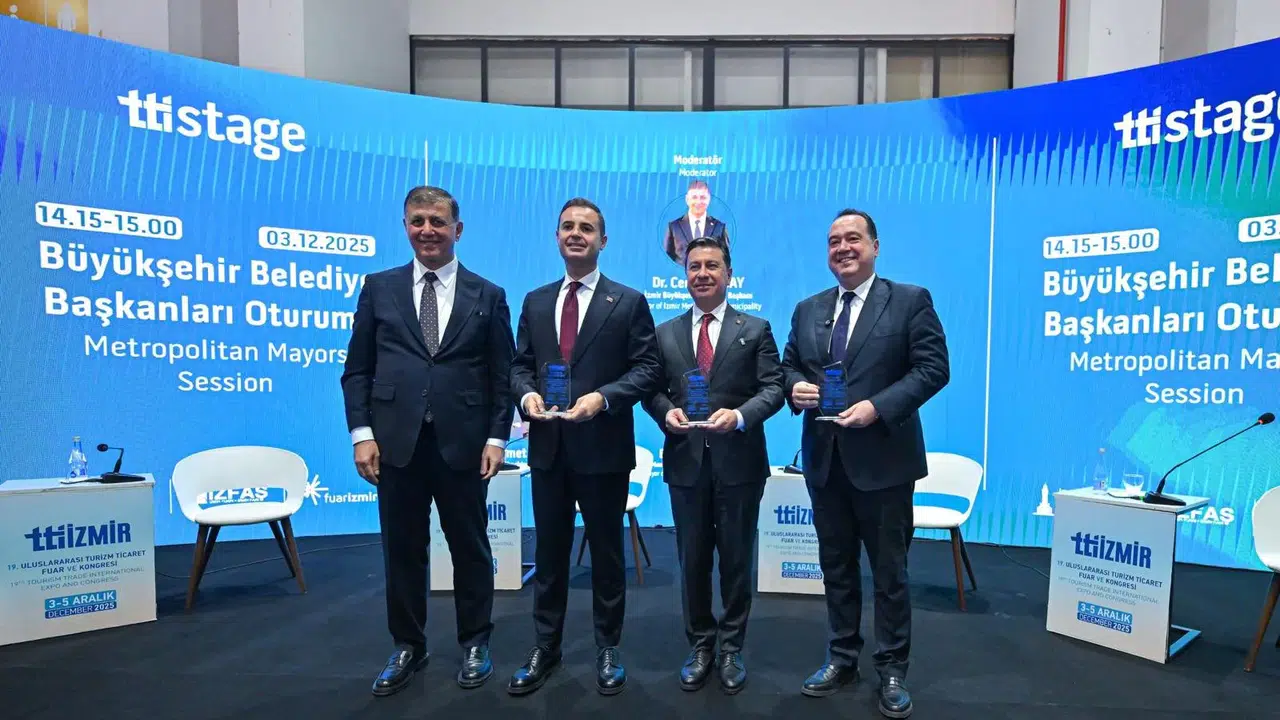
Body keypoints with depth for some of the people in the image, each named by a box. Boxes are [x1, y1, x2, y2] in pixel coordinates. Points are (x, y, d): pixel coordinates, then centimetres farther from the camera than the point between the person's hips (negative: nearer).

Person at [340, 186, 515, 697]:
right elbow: (358, 370, 6)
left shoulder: (488, 296, 5)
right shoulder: (379, 288, 8)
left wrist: (496, 437, -5)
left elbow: (502, 375, 3)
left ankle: (474, 644, 29)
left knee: (470, 548, 11)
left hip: (463, 442, -1)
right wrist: (362, 433, -4)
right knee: (402, 550, 12)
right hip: (396, 441, 1)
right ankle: (408, 648, 30)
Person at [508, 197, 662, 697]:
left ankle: (608, 649, 28)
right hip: (547, 447, 4)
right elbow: (519, 365, 11)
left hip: (603, 447, -3)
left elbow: (647, 368, -6)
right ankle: (545, 647, 30)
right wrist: (527, 394, -10)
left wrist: (603, 397, -20)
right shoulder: (535, 301, 11)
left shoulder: (629, 301, -1)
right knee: (549, 552, 15)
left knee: (606, 552, 11)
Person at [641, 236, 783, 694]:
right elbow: (652, 390, 7)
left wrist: (740, 414, -22)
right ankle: (700, 645, 29)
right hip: (686, 461, 2)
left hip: (739, 462, -2)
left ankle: (732, 648, 27)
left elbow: (773, 388, -5)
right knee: (692, 560, 12)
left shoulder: (756, 329, 3)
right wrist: (666, 412, -14)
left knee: (736, 559, 10)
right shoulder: (665, 333, 9)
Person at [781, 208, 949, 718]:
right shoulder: (807, 310, 11)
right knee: (835, 566, 15)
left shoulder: (911, 300, -3)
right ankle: (842, 658, 32)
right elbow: (787, 366, 14)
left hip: (882, 459, -4)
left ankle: (891, 671, 24)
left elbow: (933, 368, -10)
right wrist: (795, 386, -10)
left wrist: (877, 407, -21)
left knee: (889, 571, 8)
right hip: (824, 460, 5)